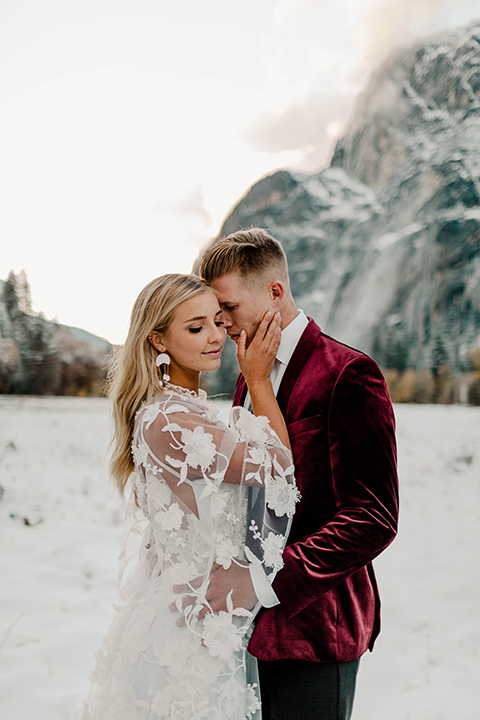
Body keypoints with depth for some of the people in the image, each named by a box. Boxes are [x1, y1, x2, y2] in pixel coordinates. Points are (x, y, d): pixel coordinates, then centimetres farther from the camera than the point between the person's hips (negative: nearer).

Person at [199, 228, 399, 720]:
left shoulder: (347, 375, -15)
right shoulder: (248, 381, 13)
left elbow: (373, 519, -20)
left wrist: (263, 582, -23)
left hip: (314, 630, -7)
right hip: (255, 626, 7)